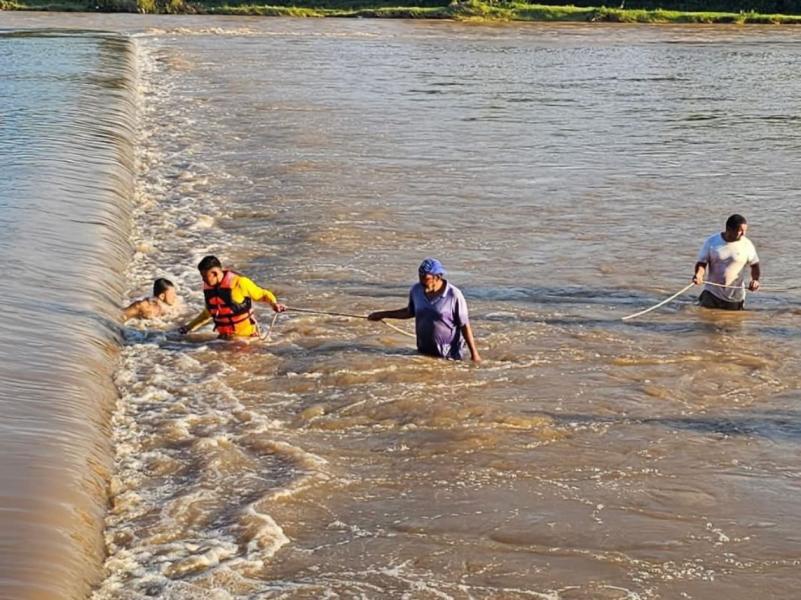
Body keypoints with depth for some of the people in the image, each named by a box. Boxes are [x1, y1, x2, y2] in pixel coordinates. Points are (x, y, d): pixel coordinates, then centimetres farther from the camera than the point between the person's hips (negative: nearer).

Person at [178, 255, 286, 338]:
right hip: (225, 336, 6)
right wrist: (189, 327, 23)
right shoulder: (208, 288, 5)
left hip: (246, 335, -5)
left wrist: (274, 304, -25)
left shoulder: (239, 282, -15)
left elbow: (263, 294, -5)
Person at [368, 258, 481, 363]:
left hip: (450, 355, -5)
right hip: (423, 352, 5)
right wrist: (383, 314, 17)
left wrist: (474, 353, -12)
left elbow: (465, 326, -12)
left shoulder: (454, 295, -18)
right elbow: (409, 312, 16)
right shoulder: (416, 290, -4)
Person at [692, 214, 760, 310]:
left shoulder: (747, 244, -5)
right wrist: (698, 275, -23)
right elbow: (702, 262, -2)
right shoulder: (711, 242, -4)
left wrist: (755, 280, -13)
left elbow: (754, 264, 6)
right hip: (711, 293, 0)